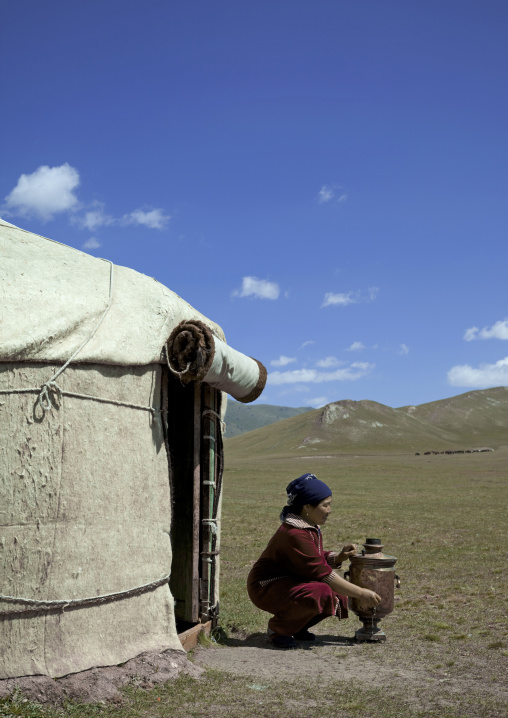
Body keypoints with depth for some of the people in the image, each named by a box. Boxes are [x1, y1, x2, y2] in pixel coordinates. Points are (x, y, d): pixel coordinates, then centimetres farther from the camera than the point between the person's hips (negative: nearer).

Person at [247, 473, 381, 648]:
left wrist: (339, 557, -9)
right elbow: (322, 573, -28)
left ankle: (296, 626, 15)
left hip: (291, 582, 10)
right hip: (266, 588, -10)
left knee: (340, 596, 1)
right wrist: (361, 593, -24)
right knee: (321, 594, -32)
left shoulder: (311, 526, 4)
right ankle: (278, 628, -9)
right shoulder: (295, 534, -28)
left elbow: (318, 560, 11)